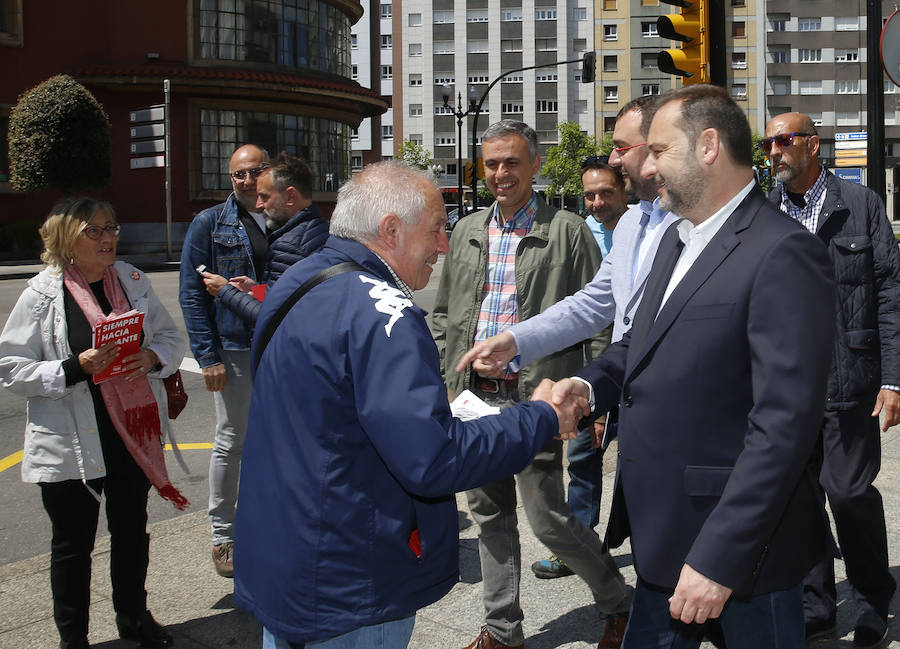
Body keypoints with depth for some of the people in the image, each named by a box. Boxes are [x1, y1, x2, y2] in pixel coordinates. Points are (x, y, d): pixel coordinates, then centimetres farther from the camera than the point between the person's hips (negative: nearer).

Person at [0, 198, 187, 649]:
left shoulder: (132, 281, 2)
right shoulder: (43, 294, -10)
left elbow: (171, 337, 9)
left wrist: (153, 358, -13)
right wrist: (74, 368, -24)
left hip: (134, 436, 4)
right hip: (71, 444, -4)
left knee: (132, 532, 20)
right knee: (73, 544, 10)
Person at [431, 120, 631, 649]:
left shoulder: (569, 232, -4)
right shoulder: (467, 233, 13)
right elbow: (444, 315, 18)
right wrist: (445, 380, 10)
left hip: (534, 396, -6)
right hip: (474, 396, 6)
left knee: (549, 518, -3)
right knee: (490, 515, 13)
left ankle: (620, 605, 22)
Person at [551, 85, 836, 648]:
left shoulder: (783, 254, -18)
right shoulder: (678, 238, 11)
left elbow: (784, 425, -23)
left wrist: (718, 557, -24)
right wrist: (592, 383, -1)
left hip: (738, 545, -8)